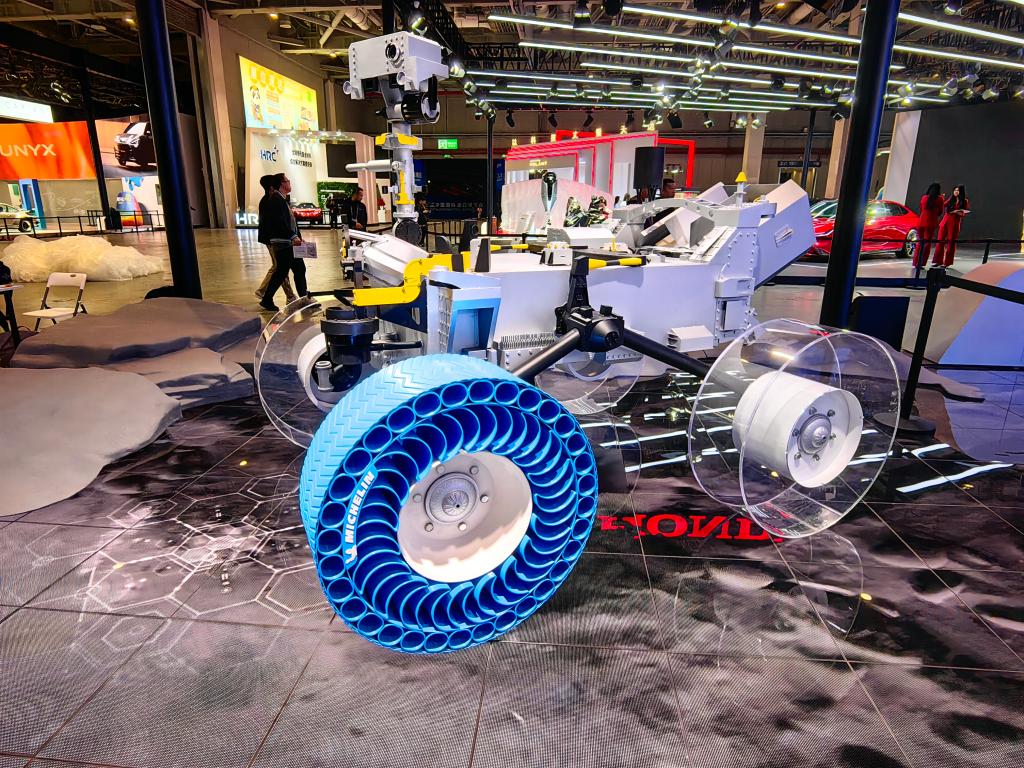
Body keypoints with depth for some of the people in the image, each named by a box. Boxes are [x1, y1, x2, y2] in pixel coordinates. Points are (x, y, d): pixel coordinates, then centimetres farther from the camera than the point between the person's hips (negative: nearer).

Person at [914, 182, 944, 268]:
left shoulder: (924, 198, 7)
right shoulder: (940, 199, -3)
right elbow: (940, 213, 5)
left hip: (921, 222, 3)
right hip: (931, 223, -3)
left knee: (920, 243, 13)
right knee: (927, 243, 1)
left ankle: (916, 263, 12)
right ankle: (921, 264, -4)